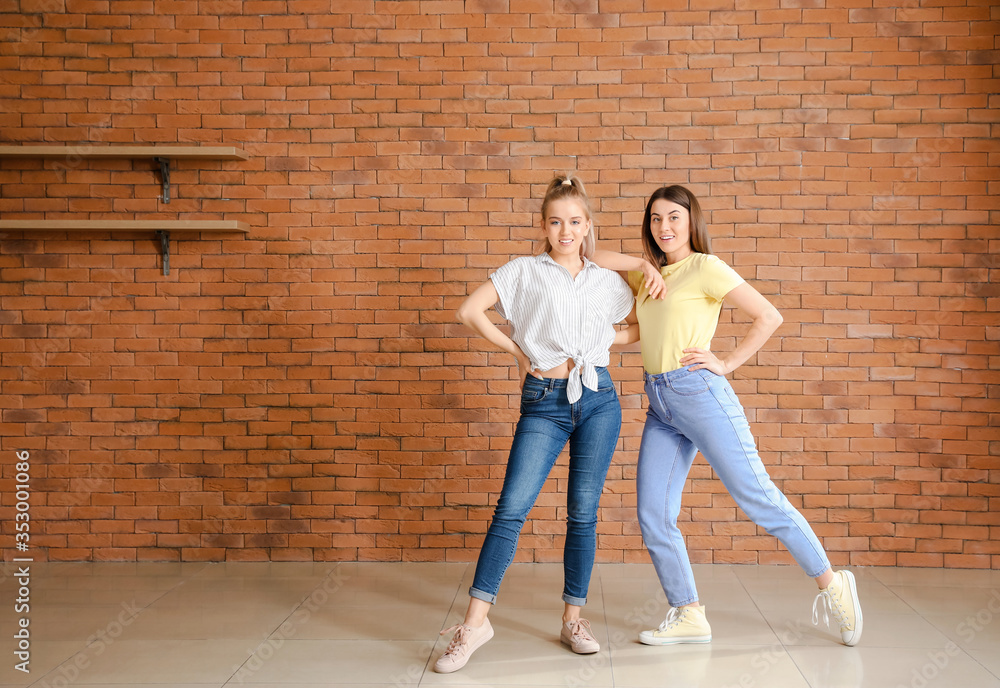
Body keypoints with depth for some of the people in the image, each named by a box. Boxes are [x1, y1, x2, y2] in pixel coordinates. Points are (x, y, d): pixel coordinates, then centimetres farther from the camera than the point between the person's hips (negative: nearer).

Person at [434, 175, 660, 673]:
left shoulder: (607, 282, 12)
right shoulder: (525, 271, 4)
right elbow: (470, 311, -4)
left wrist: (604, 340, 4)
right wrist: (518, 353, -1)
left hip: (598, 399, 3)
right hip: (544, 404, -2)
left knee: (583, 513, 6)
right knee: (512, 508, -9)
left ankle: (573, 618, 18)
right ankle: (475, 622, -4)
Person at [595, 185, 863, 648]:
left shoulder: (704, 267, -3)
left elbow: (769, 317, -7)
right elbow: (598, 260, 26)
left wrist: (727, 364, -8)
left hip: (698, 393, -7)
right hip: (660, 405, 7)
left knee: (757, 498, -4)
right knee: (653, 517, 2)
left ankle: (831, 583, 11)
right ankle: (688, 617, 12)